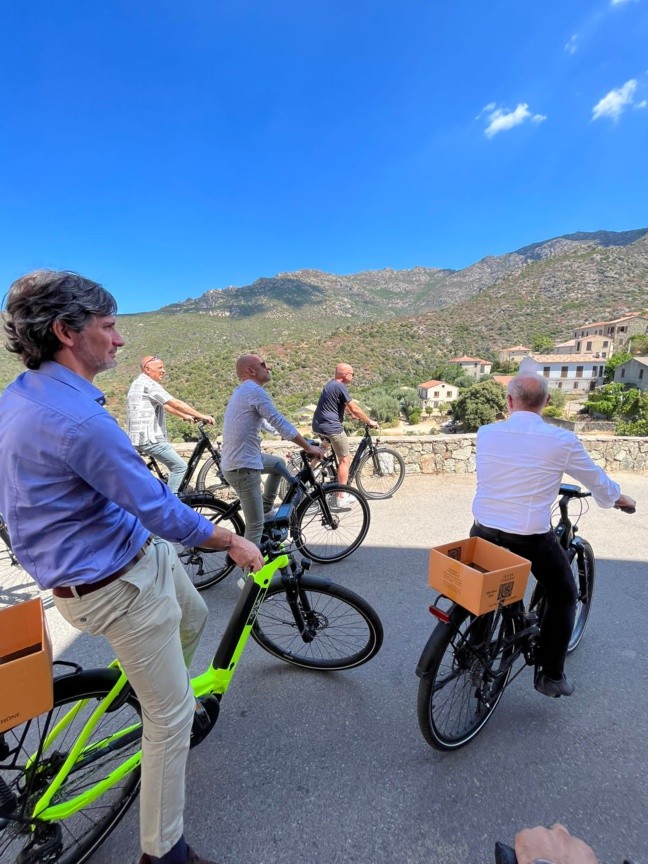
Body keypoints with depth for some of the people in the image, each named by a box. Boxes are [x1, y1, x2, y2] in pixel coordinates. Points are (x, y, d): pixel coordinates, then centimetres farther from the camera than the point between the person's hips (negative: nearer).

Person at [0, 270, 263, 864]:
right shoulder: (78, 419, -31)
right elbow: (161, 511, -26)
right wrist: (232, 542, -11)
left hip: (139, 547, 9)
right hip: (118, 585, -9)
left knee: (194, 617, 30)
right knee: (172, 713, 8)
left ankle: (163, 699, 54)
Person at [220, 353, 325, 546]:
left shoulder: (242, 391, 16)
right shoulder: (255, 391, -15)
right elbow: (281, 423, -18)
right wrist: (309, 447, -10)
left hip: (236, 458, 10)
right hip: (243, 467, -10)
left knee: (279, 463, 29)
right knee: (255, 525, -3)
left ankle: (266, 509, 30)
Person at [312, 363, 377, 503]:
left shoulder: (331, 384, 16)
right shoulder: (340, 386, -13)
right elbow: (354, 408, -12)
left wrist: (351, 414, 39)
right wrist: (370, 421, -2)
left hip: (319, 426, 9)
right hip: (331, 427, -9)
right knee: (345, 460, 1)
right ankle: (342, 496, 4)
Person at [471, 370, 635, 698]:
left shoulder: (485, 433, -3)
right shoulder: (562, 441, -11)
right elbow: (598, 481, 6)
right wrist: (621, 499, 29)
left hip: (483, 533, 4)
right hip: (531, 539, -3)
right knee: (564, 596, 23)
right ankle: (551, 674, 29)